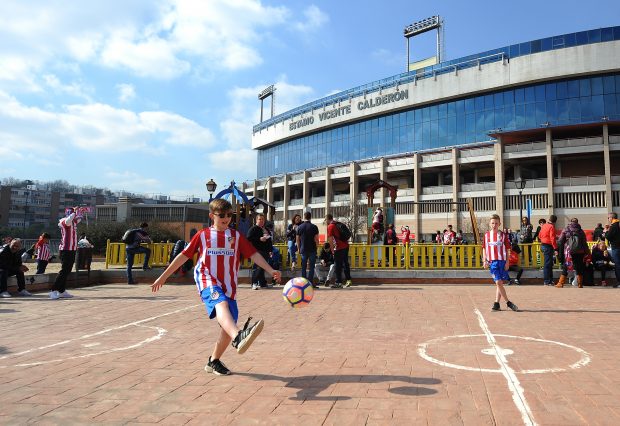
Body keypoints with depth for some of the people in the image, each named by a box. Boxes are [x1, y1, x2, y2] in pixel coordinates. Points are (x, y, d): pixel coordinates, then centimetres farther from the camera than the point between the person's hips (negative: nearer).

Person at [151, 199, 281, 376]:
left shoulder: (236, 235, 13)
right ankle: (238, 337, -64)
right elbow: (184, 256, 13)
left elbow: (254, 254, 6)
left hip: (229, 286, 4)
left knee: (228, 325, -2)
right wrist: (163, 277, 13)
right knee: (222, 304, -35)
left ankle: (213, 361, 22)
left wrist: (270, 270, -7)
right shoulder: (202, 235, 10)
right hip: (208, 282, -4)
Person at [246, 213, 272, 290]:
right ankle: (254, 283, -10)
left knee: (263, 267, 12)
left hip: (265, 252, 7)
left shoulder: (266, 230, 22)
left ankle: (262, 283, 19)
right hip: (257, 251, -7)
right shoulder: (253, 229, -2)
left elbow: (270, 241, 28)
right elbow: (249, 239, -14)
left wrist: (270, 250, 20)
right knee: (257, 267, -13)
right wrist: (259, 239, -18)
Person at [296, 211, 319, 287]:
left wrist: (299, 248, 16)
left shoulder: (299, 227, 2)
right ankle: (310, 283, -2)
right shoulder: (314, 227, -6)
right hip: (312, 250, -2)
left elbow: (298, 239, 6)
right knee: (311, 267, 2)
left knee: (303, 267, 10)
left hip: (303, 250, 2)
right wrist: (316, 247, 8)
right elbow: (316, 239, -7)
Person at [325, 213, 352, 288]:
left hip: (339, 248, -8)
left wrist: (332, 249, -4)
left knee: (338, 266, -1)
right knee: (345, 263, 15)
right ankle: (348, 280, 17)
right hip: (346, 245, 8)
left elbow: (330, 239, -11)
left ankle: (338, 283, 2)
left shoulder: (330, 226, -6)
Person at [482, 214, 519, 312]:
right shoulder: (487, 235, 6)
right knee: (498, 282, -7)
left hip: (502, 261, 0)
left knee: (500, 283, 3)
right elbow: (484, 249, 11)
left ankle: (496, 304, 12)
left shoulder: (503, 235, 3)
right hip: (492, 262, 0)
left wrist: (507, 262, -2)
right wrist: (485, 261, 3)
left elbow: (507, 250, 4)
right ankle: (508, 303, 5)